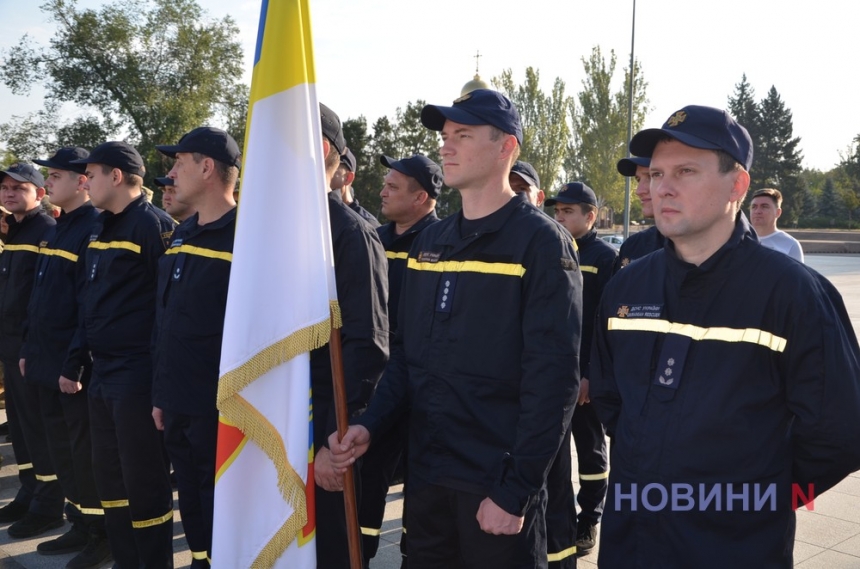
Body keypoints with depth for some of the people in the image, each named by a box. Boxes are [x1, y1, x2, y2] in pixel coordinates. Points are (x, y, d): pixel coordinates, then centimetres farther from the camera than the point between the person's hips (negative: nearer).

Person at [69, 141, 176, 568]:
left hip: (138, 374, -9)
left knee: (144, 482, 1)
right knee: (109, 476, 18)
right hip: (102, 372, 9)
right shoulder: (100, 227, 14)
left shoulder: (153, 225, -13)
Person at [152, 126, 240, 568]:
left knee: (221, 517, 5)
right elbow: (164, 322, 16)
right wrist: (161, 394, 14)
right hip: (177, 405, 8)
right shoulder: (180, 236, 12)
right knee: (191, 509, 19)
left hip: (221, 410, -7)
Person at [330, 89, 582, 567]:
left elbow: (553, 379, -15)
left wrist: (515, 489, -16)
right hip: (426, 474, 6)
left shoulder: (541, 242, -11)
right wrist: (371, 426, -2)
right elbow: (407, 355, 12)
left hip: (497, 481, -6)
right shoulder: (428, 243, 8)